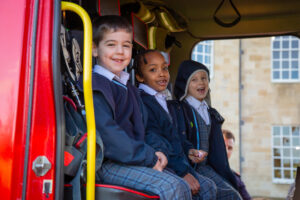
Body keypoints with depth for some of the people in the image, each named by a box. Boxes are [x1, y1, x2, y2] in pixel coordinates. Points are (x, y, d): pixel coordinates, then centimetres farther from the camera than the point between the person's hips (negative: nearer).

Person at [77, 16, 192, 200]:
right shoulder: (95, 85, -9)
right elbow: (106, 133, -20)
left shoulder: (129, 88, 21)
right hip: (104, 164, -8)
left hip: (132, 159, 9)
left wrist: (154, 154, 3)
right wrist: (149, 158, -15)